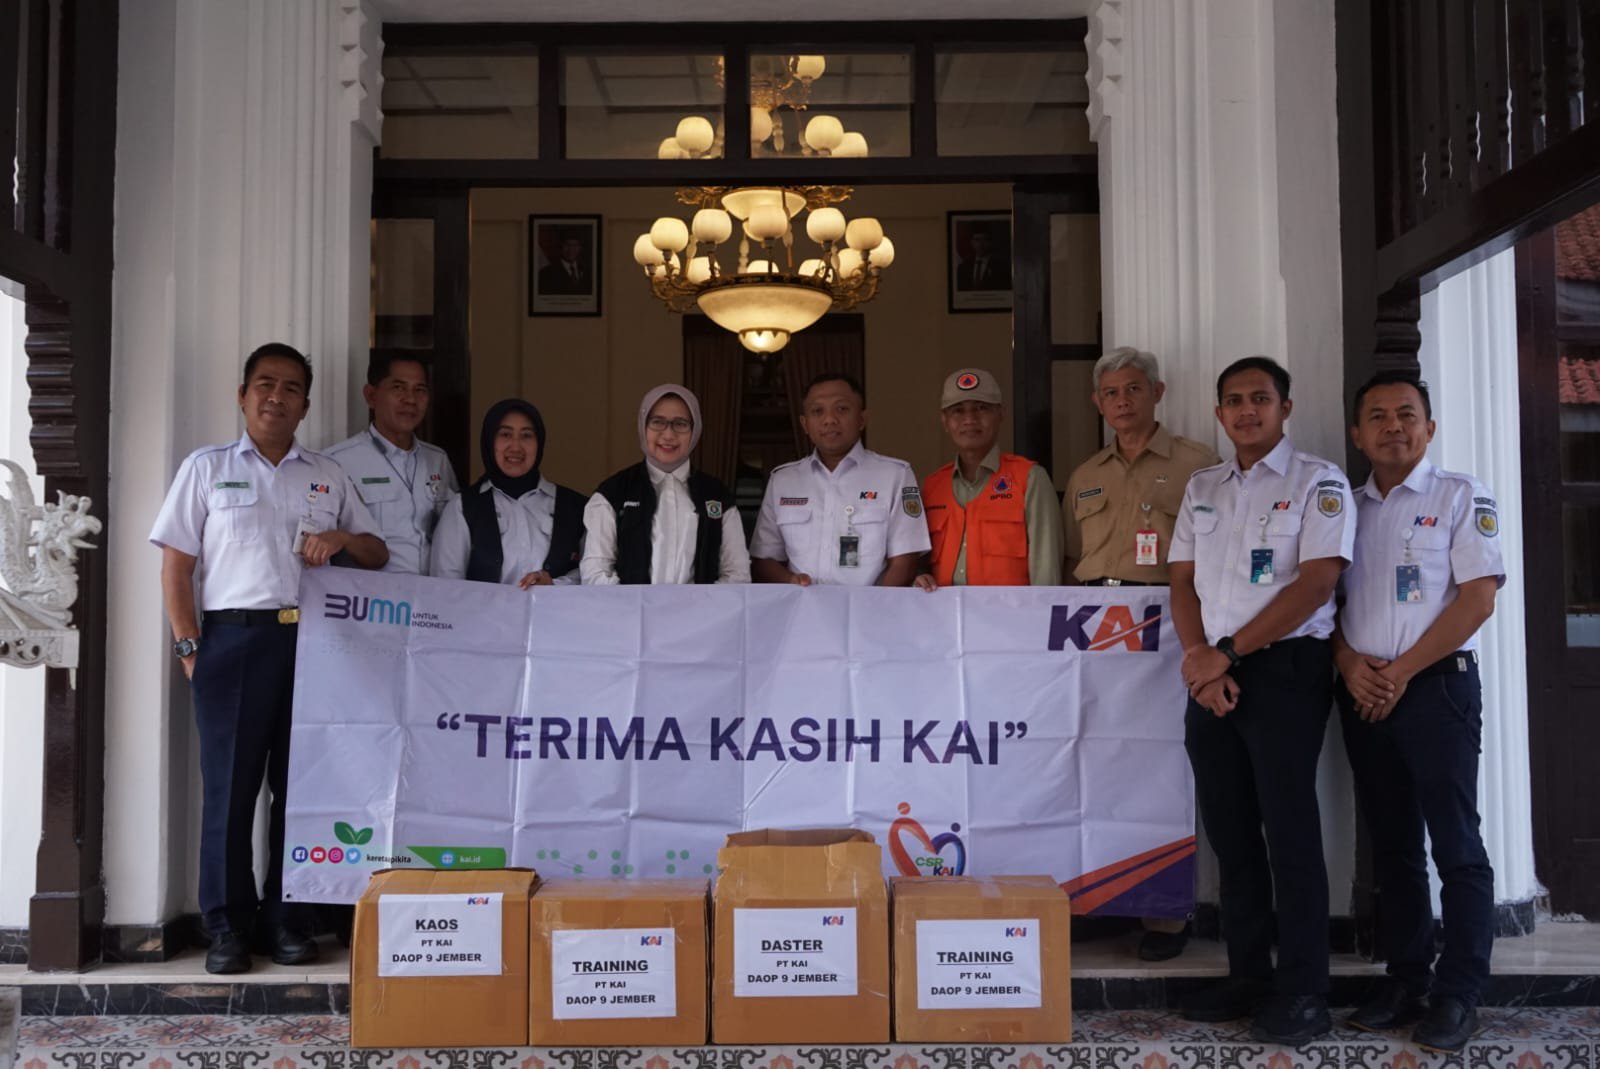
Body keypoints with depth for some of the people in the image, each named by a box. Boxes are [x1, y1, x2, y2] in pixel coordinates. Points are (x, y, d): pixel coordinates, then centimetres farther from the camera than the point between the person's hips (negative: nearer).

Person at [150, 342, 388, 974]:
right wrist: (189, 647, -4)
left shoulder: (328, 477, 16)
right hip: (234, 637, -2)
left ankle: (284, 916, 14)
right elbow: (176, 565, 5)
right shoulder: (207, 468, 9)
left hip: (313, 641, 3)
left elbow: (377, 555, 19)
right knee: (229, 784, -1)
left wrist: (343, 539, -3)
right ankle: (227, 924, 8)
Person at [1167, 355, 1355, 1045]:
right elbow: (1183, 581, 12)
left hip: (1284, 669, -6)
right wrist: (1201, 660, -5)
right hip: (1212, 675, 6)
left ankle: (1302, 993, 2)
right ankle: (1248, 974, 18)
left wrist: (1226, 652, -12)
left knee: (1289, 828, -5)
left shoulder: (1318, 483, -3)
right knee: (1230, 828, 9)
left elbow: (1316, 581, -12)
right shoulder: (1202, 488, 15)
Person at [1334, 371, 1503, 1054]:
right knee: (1391, 843, 10)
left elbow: (1478, 596, -8)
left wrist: (1401, 672, -12)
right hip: (1362, 692, 5)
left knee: (1454, 844, -3)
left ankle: (1459, 993, 4)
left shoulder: (1460, 498, 0)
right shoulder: (1346, 509, 14)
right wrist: (1350, 664, -7)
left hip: (1436, 684, -5)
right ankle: (1405, 978, 17)